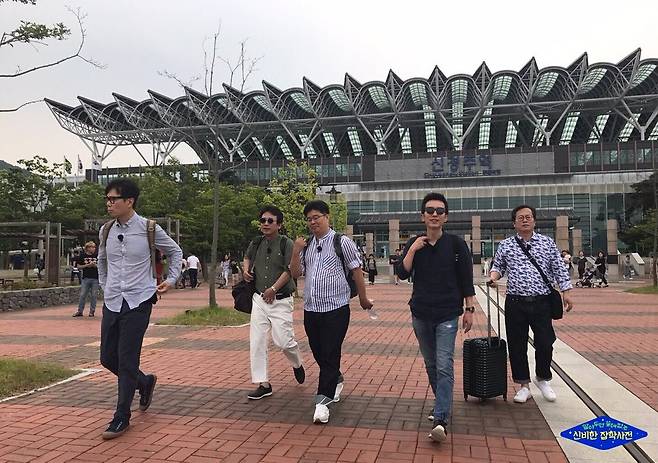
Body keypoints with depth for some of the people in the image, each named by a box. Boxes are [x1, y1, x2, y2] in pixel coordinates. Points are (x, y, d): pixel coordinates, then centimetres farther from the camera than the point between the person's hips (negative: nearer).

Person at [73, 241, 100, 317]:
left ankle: (92, 311, 14)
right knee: (82, 295, 2)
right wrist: (87, 265, -10)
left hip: (95, 279, 1)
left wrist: (95, 265, -10)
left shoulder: (97, 256, 6)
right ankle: (80, 311, 11)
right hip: (86, 278, -1)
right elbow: (78, 266, 3)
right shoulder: (82, 256, 2)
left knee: (93, 296, 5)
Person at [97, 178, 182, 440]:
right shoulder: (106, 231, 5)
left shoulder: (149, 229, -7)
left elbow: (175, 252, 8)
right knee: (107, 357, 9)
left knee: (127, 360, -5)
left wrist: (172, 279, 2)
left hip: (139, 302, -5)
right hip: (112, 302, 5)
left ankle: (122, 417, 9)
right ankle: (145, 382, 35)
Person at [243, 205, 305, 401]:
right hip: (259, 299, 5)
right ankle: (263, 384, 11)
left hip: (281, 300, -5)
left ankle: (297, 364, 26)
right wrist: (246, 269, 8)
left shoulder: (286, 243, -8)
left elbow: (289, 270, -14)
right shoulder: (256, 243, 9)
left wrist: (273, 289, -17)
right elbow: (247, 257, 29)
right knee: (256, 342, 1)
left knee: (283, 341, -8)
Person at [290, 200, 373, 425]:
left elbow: (356, 271, 0)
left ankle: (323, 400, 2)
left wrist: (363, 298, 4)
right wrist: (296, 251, -7)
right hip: (311, 309, 6)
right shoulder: (305, 245, 11)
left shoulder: (342, 242, -5)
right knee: (318, 353, 16)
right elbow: (295, 273, 7)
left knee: (330, 355, -6)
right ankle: (336, 380, 41)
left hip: (336, 309, -6)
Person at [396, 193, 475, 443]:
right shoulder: (414, 243, 4)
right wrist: (413, 249, -14)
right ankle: (443, 405, 32)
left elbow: (466, 279, -1)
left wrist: (469, 309, -3)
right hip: (421, 314, 4)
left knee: (444, 367, -12)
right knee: (431, 365, 15)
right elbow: (402, 274, -5)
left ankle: (440, 421, -13)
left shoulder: (456, 244, -4)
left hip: (447, 315, -3)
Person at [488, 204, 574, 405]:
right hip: (515, 303, 0)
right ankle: (524, 385, 21)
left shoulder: (547, 243, 6)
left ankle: (543, 378, 29)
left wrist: (566, 291, 1)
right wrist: (494, 276, -6)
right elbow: (498, 266, 15)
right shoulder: (506, 245, 6)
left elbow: (559, 269, 8)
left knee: (545, 343, 2)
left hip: (541, 302, 0)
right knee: (517, 345, 5)